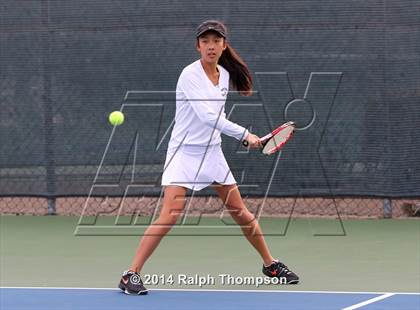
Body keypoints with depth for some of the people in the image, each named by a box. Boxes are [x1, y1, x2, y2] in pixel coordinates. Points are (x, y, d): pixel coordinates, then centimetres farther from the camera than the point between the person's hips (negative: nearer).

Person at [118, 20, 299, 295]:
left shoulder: (224, 75, 5)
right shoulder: (190, 75, -17)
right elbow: (208, 116, -25)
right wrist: (244, 134, -25)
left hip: (212, 152, 6)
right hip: (184, 152, -6)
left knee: (241, 213, 12)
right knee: (171, 215, -18)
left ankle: (270, 264, 29)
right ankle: (132, 274, -14)